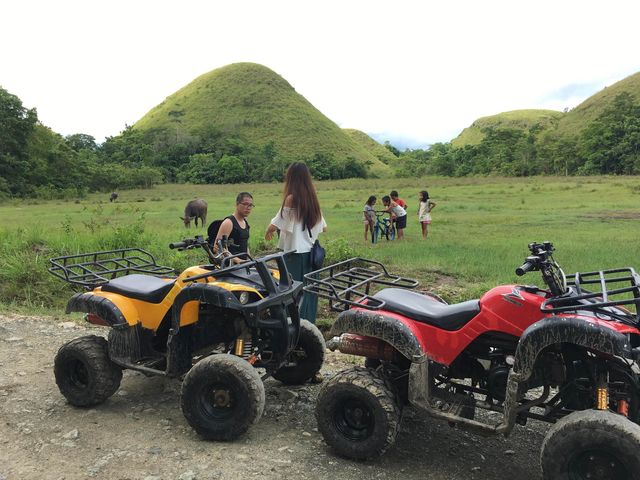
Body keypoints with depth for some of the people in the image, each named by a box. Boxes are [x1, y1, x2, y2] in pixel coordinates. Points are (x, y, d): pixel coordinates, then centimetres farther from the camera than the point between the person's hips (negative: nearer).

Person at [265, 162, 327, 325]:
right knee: (308, 289, 13)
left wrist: (267, 235, 9)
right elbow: (323, 228, 15)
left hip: (294, 253, -6)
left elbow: (273, 226, -12)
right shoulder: (313, 200, 7)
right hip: (310, 252, 6)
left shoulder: (291, 199, -11)